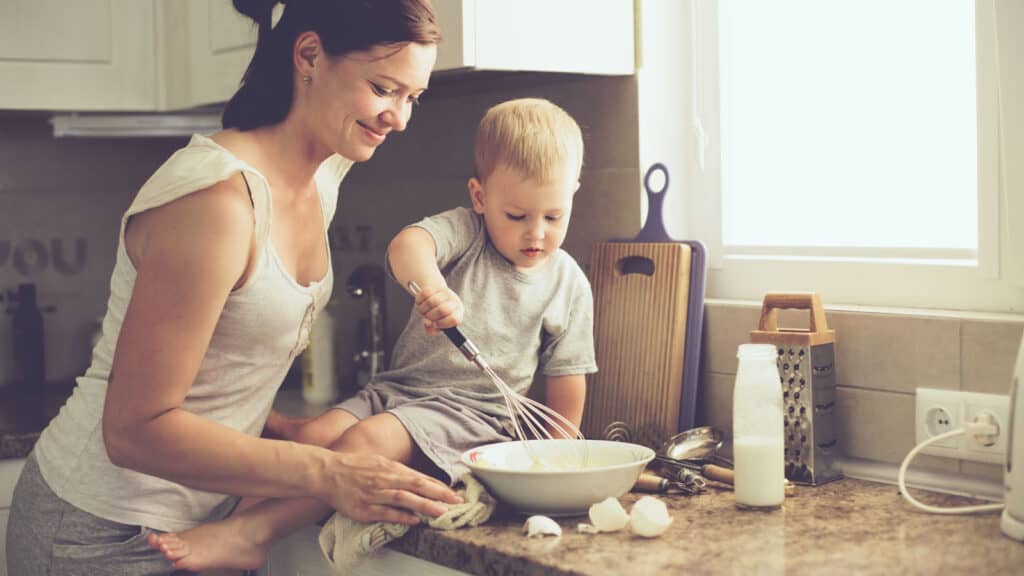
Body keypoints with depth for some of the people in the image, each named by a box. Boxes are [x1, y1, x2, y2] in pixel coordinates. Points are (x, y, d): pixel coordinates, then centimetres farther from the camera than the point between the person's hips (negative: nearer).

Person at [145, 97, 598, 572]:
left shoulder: (569, 284, 3)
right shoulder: (464, 230, -1)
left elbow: (566, 379, 9)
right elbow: (407, 244, -24)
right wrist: (431, 285, -47)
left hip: (472, 412, -3)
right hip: (398, 388, 3)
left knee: (369, 440, -29)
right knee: (310, 436, -21)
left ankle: (250, 532, -34)